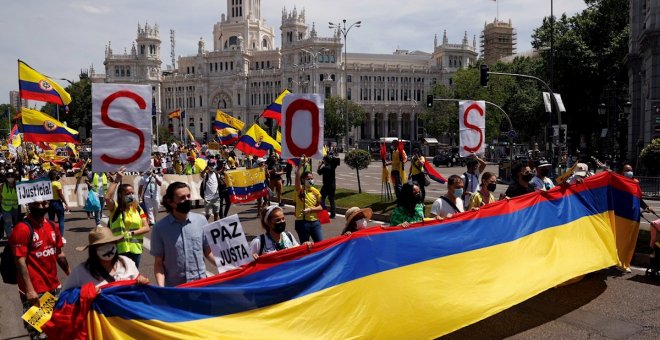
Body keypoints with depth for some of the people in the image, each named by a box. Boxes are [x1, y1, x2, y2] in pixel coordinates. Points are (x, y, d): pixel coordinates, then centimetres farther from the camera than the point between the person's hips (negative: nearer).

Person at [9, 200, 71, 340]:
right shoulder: (22, 229, -14)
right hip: (34, 291, -7)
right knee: (36, 327, 3)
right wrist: (29, 289, -21)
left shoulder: (52, 226, 8)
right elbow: (20, 261, -18)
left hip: (54, 286, 7)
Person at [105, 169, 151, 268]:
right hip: (119, 249, -4)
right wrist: (116, 180, -25)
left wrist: (132, 233, -12)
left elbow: (147, 228, 1)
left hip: (135, 249, 4)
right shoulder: (115, 208, -5)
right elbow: (107, 197, -28)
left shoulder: (138, 209, 5)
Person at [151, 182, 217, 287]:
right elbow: (158, 263, -3)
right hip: (174, 287, -1)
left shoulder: (201, 220, -3)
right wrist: (161, 288, -15)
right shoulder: (160, 228, -7)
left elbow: (208, 252, 6)